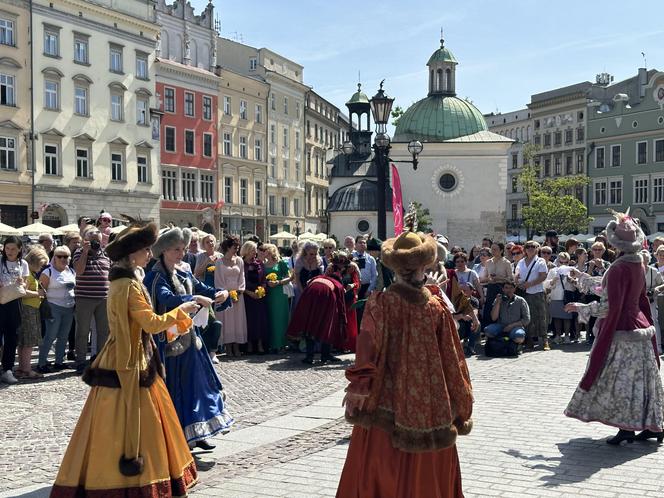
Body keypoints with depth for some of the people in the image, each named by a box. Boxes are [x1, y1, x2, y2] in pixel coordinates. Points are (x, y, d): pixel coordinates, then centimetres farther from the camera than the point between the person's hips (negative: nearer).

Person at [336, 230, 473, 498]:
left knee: (381, 471, 13)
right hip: (429, 406, 1)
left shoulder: (380, 303, -13)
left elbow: (368, 352, -17)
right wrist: (461, 406, 9)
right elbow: (452, 360, -2)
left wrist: (357, 390, -9)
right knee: (426, 473, 16)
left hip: (387, 404, -1)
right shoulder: (436, 308, -9)